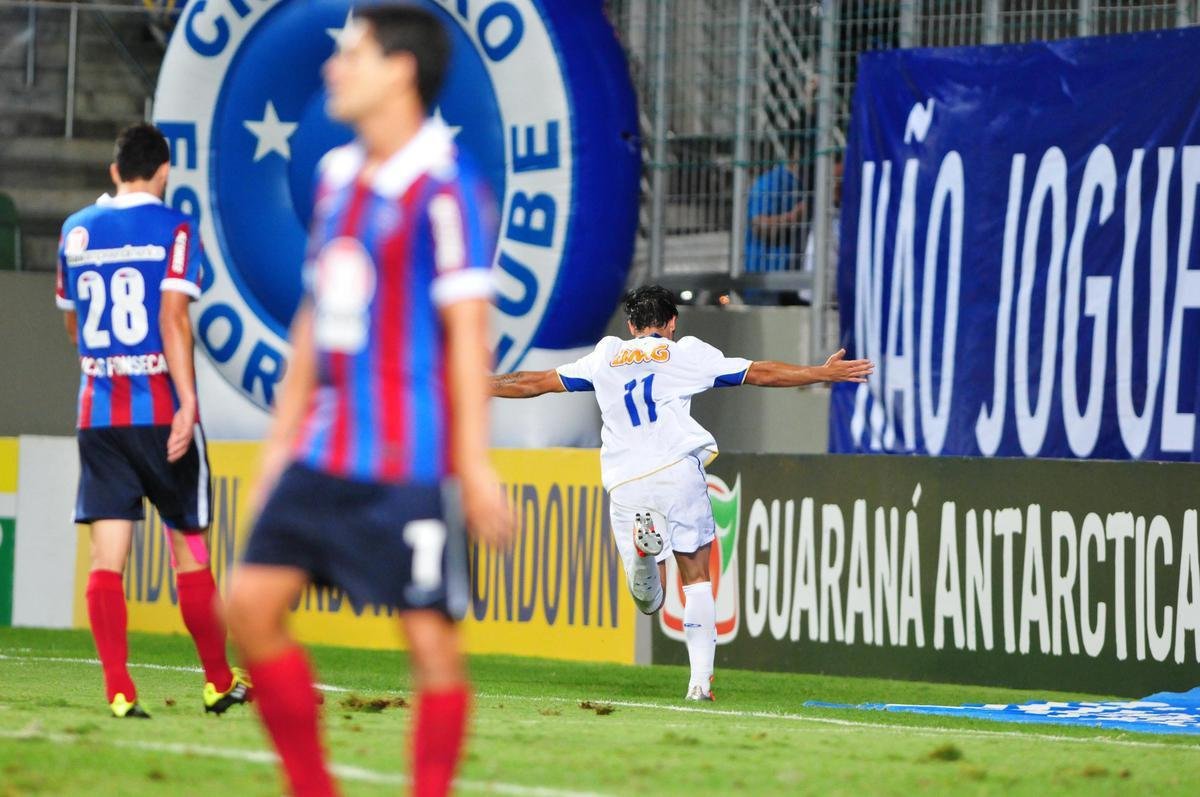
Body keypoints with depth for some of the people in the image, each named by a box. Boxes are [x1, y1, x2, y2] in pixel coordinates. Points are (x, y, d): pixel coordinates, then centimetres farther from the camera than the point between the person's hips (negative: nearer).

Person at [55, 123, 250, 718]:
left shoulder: (77, 230, 9)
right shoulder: (173, 229, -5)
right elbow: (173, 316, -16)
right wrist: (187, 402, -19)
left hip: (97, 413, 3)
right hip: (161, 411, -3)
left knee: (107, 555, -2)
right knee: (189, 547, 9)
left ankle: (118, 690, -12)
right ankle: (218, 681, 19)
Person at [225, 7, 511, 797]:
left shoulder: (445, 187, -11)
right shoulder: (337, 176, 13)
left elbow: (468, 330, -13)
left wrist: (475, 464, -16)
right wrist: (283, 438, 19)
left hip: (411, 462, -8)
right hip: (327, 454, 8)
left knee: (431, 636, -5)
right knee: (253, 600, 0)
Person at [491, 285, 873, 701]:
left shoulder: (605, 356, 20)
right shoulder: (688, 354, 13)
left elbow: (537, 382, 24)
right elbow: (760, 373, 14)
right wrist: (824, 373, 22)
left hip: (624, 483, 2)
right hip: (676, 469, -2)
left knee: (648, 600, 3)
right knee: (696, 579, 8)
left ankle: (644, 539, -29)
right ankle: (700, 679, -3)